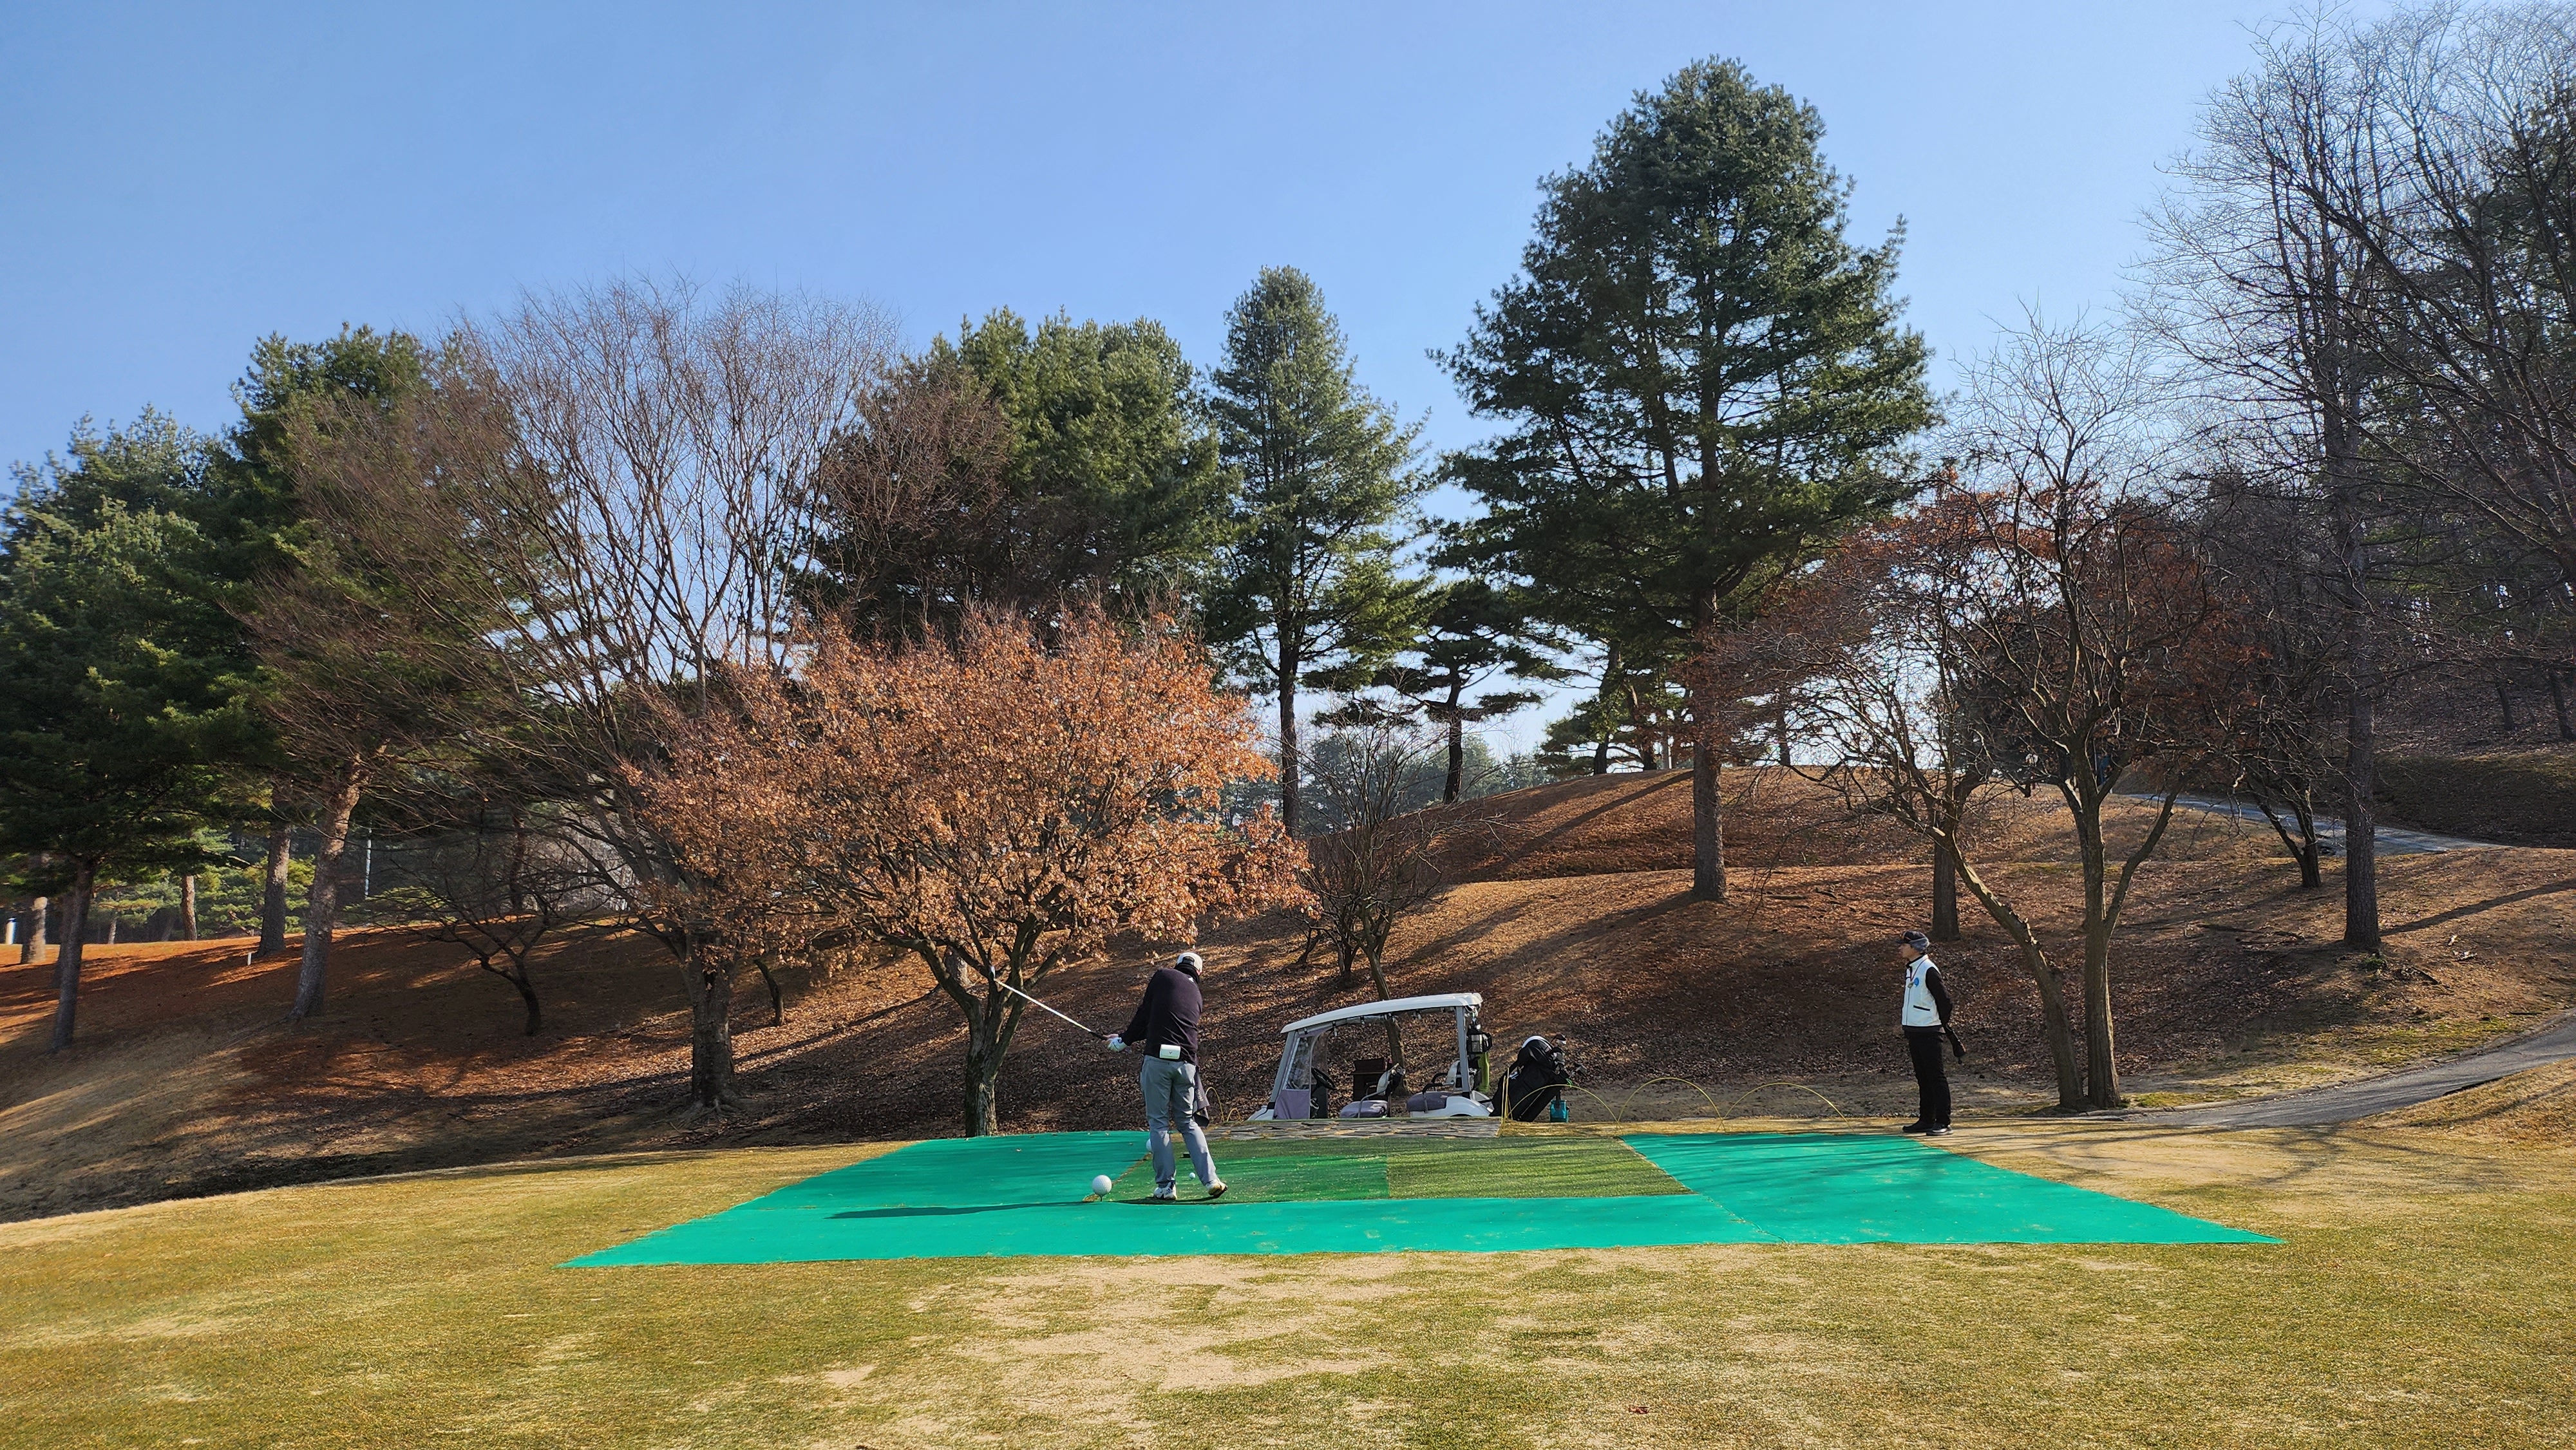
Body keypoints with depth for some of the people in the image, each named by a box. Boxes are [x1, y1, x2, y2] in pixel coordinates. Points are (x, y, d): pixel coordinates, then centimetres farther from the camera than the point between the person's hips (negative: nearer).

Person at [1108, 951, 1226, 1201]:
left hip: (1158, 1059, -4)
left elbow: (1145, 1015, 6)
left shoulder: (1163, 977, 7)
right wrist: (1130, 1038, 32)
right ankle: (1211, 1179, 5)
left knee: (1158, 1123, 4)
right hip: (1186, 1063, 4)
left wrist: (1124, 1040, 20)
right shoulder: (1196, 993, 21)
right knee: (1187, 1122, 15)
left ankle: (1166, 1187, 3)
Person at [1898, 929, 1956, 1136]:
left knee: (1936, 1076, -6)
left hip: (1928, 1032, -9)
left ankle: (1943, 1123, -5)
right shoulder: (1910, 969, 14)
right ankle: (1926, 1119, 19)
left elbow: (1944, 998, -14)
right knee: (1922, 1077, 13)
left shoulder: (1929, 970, -14)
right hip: (1913, 1030, 9)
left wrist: (1943, 1024, -5)